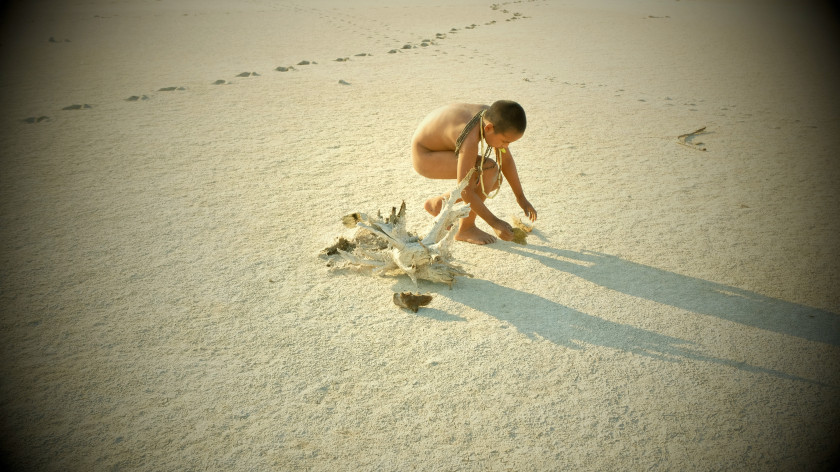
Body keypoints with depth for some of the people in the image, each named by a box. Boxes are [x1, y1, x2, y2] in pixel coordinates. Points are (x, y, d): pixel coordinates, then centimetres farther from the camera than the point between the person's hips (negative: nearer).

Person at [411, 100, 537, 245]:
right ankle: (466, 228, -7)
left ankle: (436, 204, 19)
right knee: (489, 170, -24)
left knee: (494, 181, 4)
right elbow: (465, 191, -31)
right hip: (425, 157, -9)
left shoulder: (492, 117, -12)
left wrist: (521, 197, 2)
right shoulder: (470, 140, -36)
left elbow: (506, 159, 0)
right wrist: (494, 222, -25)